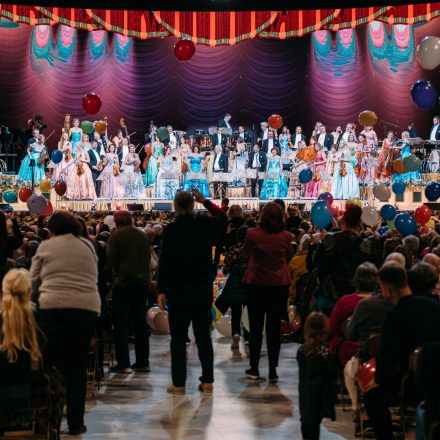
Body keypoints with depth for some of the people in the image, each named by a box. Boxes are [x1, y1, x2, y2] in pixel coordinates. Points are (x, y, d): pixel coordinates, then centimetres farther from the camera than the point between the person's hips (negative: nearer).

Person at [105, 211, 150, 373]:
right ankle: (143, 362, 13)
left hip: (123, 283, -5)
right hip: (142, 282, 5)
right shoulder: (142, 236, 10)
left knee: (121, 325, 0)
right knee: (141, 323, 11)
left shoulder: (115, 236, -7)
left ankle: (123, 363, -3)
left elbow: (110, 260, -11)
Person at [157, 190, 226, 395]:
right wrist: (205, 201, 21)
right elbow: (222, 218, 21)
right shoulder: (204, 225, -1)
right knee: (203, 335, 11)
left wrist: (162, 290, -5)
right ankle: (208, 380, 12)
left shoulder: (171, 230, -10)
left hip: (178, 291, -3)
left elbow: (164, 261, -10)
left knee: (178, 337, 3)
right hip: (203, 290, 3)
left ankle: (178, 383, 3)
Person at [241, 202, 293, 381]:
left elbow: (245, 254, 6)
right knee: (274, 328, 7)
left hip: (256, 284, -1)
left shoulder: (253, 234, -11)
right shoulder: (286, 236, -8)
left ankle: (254, 369, 14)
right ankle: (273, 371, 7)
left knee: (255, 327, 11)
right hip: (279, 285, 1)